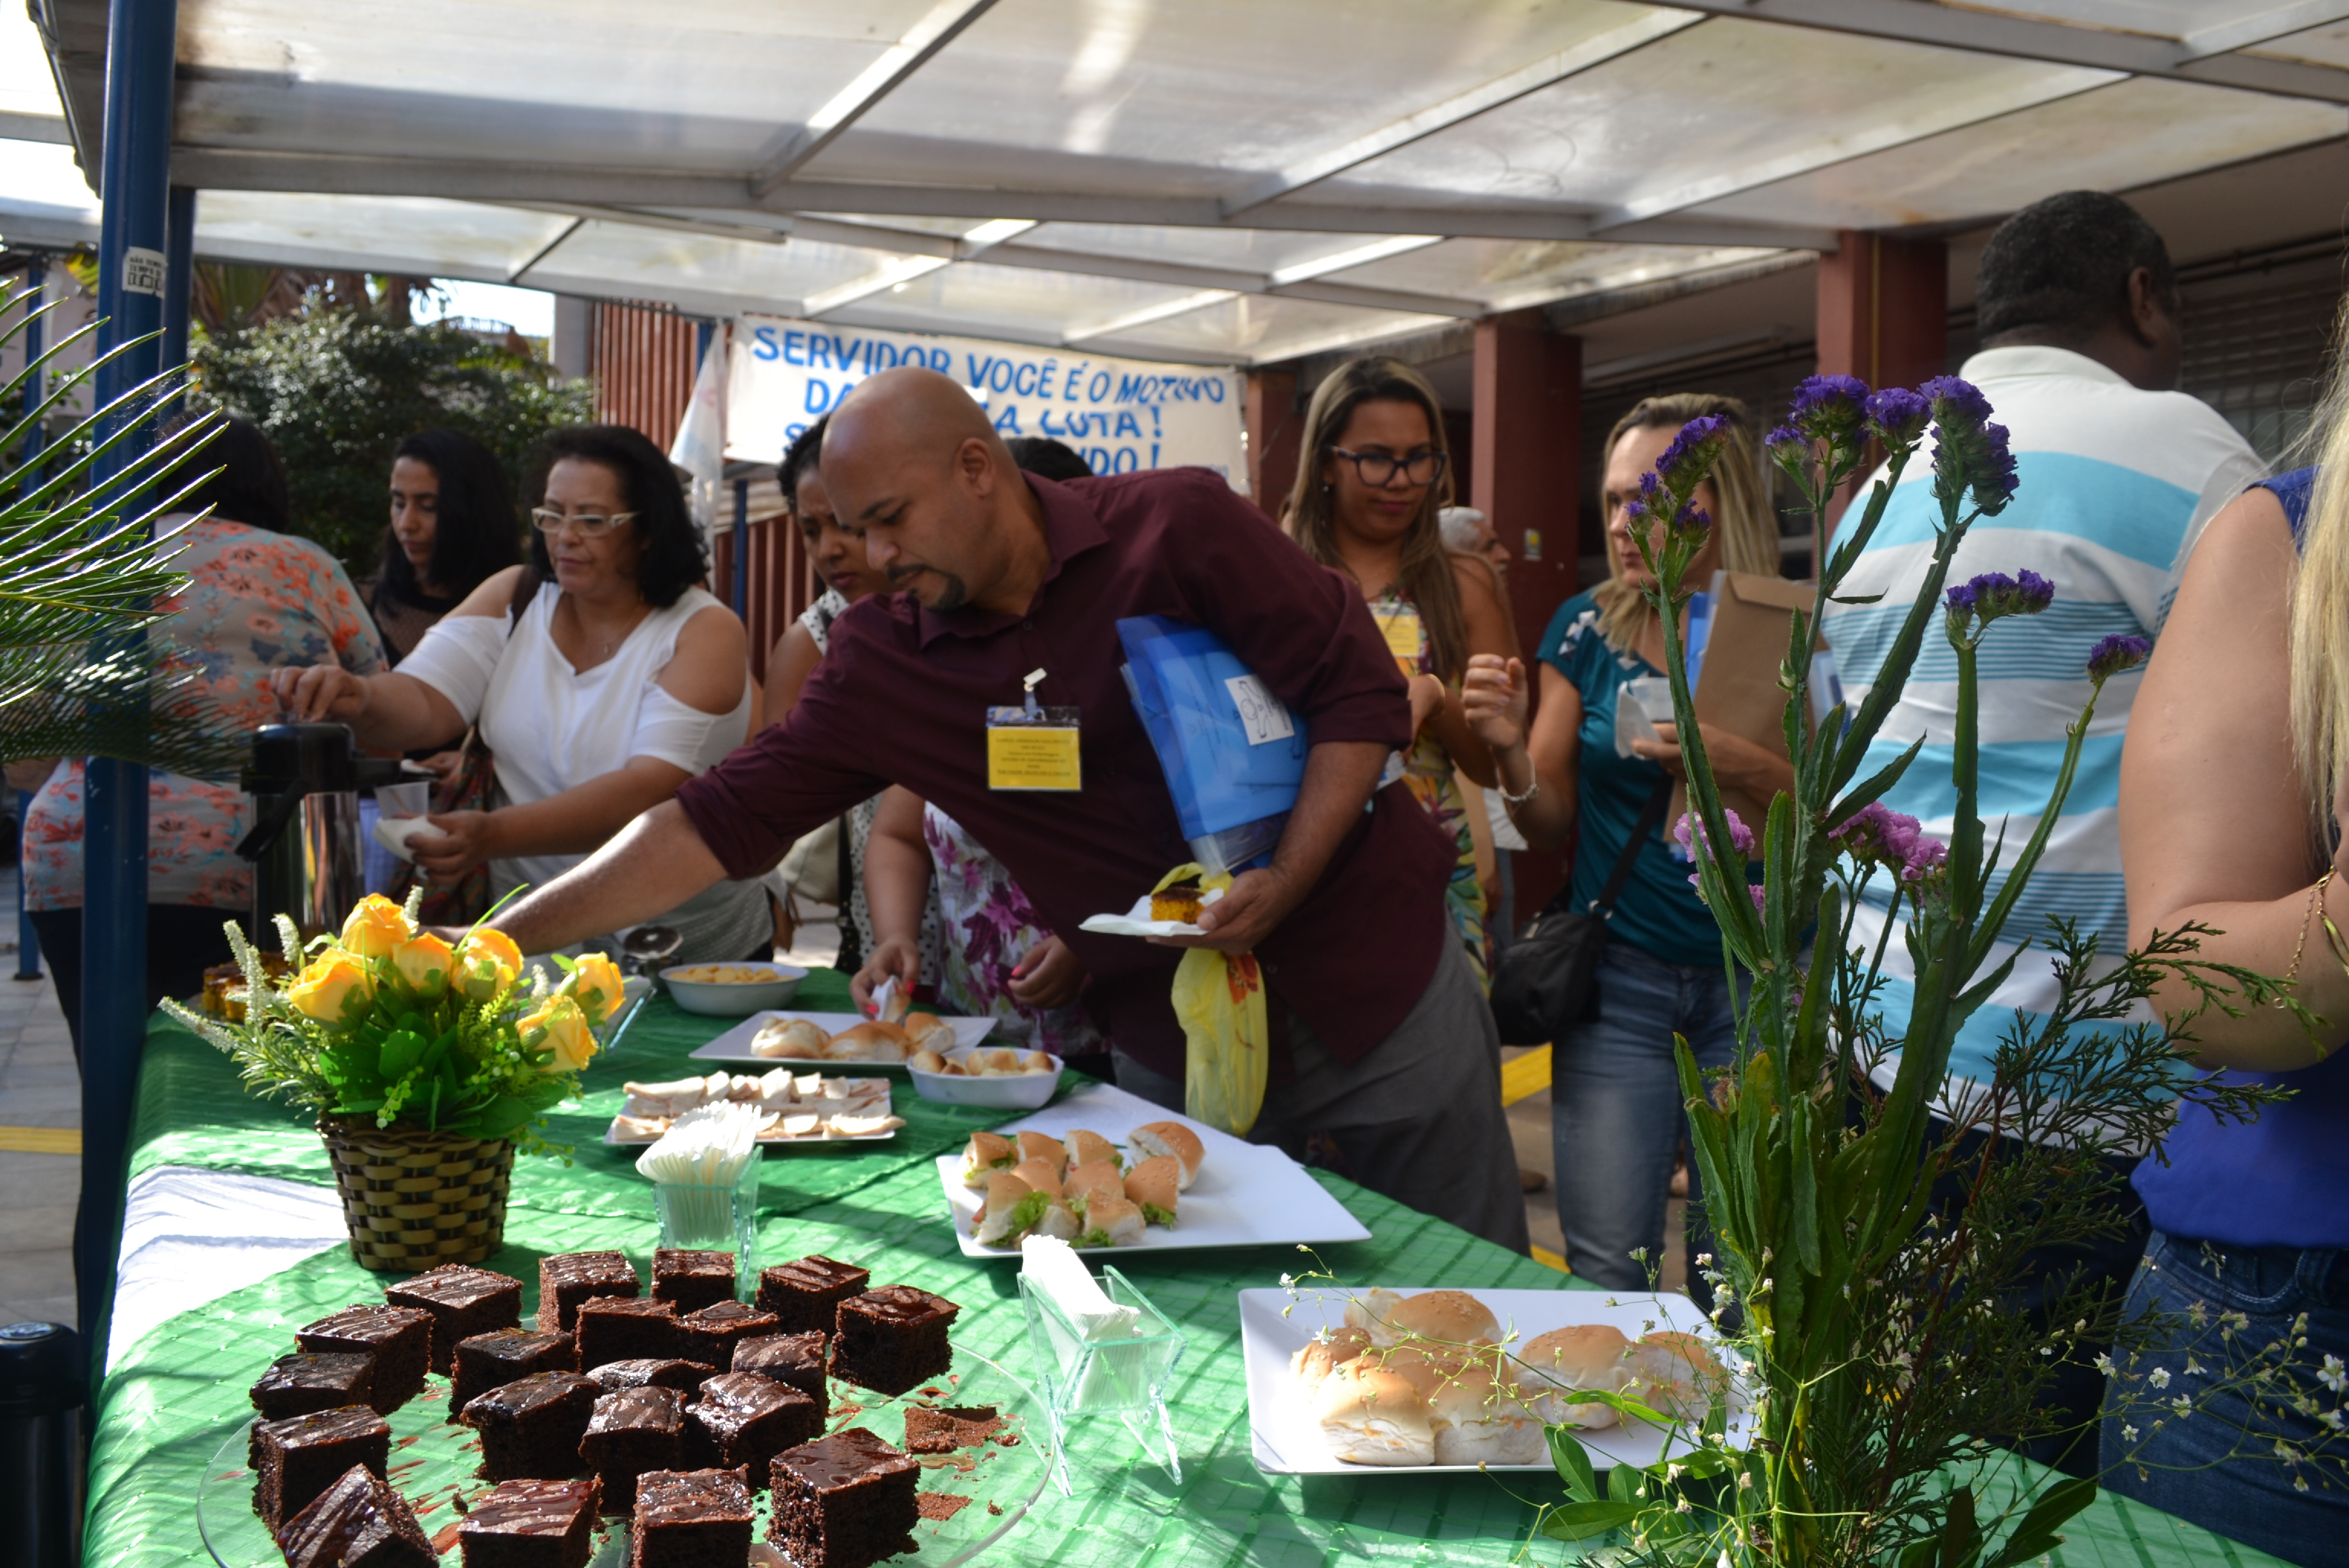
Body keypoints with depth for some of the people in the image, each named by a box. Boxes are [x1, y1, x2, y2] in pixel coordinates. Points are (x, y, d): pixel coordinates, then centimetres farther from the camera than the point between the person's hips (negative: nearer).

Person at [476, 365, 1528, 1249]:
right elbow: (722, 823, -2)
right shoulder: (881, 663, -2)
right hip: (1177, 1051, 2)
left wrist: (1284, 882, -21)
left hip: (1375, 985, -2)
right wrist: (501, 939, -8)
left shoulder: (1177, 527, -12)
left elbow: (1362, 693, -9)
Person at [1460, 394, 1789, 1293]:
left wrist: (1750, 769, -22)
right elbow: (1553, 828, 8)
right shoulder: (1588, 629, 5)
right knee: (1606, 1270, 0)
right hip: (1620, 982, 2)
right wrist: (1511, 749, -11)